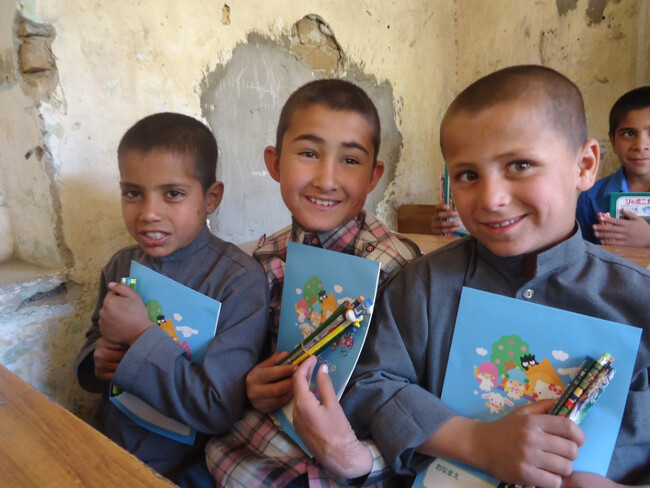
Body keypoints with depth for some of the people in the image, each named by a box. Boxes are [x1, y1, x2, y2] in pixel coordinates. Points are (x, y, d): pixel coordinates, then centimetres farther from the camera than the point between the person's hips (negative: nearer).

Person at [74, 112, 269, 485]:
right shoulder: (121, 266, -2)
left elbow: (219, 409, -23)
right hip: (108, 446, 5)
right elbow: (93, 342, 12)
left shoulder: (240, 281, -20)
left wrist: (141, 335, -23)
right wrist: (97, 361, -10)